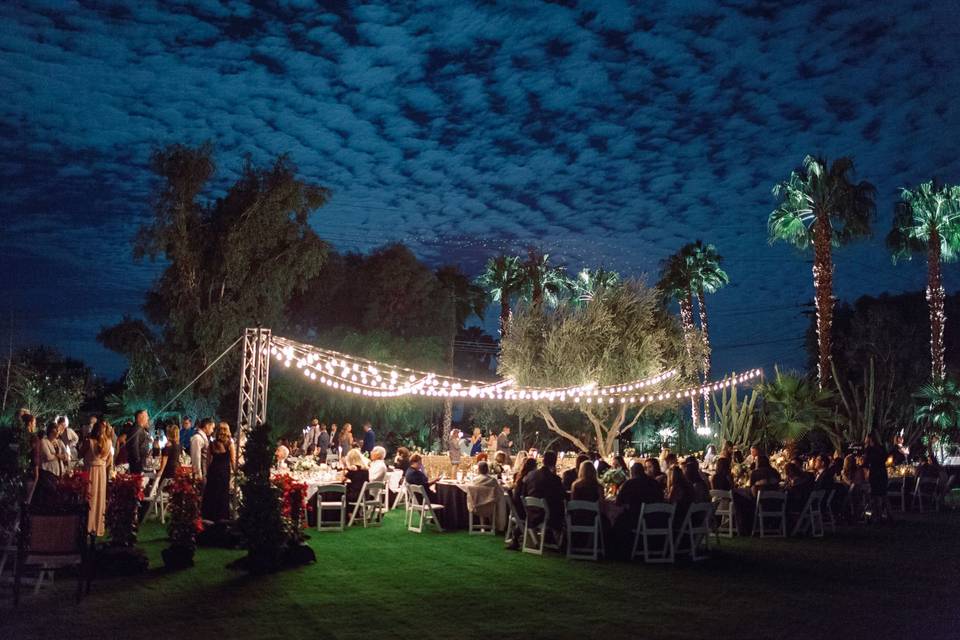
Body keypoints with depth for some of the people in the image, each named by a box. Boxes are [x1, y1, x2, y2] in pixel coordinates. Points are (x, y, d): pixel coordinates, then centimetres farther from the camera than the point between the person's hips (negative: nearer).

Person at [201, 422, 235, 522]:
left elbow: (208, 461, 6)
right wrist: (235, 471, 5)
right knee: (223, 494, 7)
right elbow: (233, 460, -6)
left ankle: (208, 516, 17)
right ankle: (221, 517, 11)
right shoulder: (230, 444, -7)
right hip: (225, 471, -2)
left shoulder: (211, 444, 1)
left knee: (210, 493, 12)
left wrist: (207, 473, 16)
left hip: (212, 471, 3)